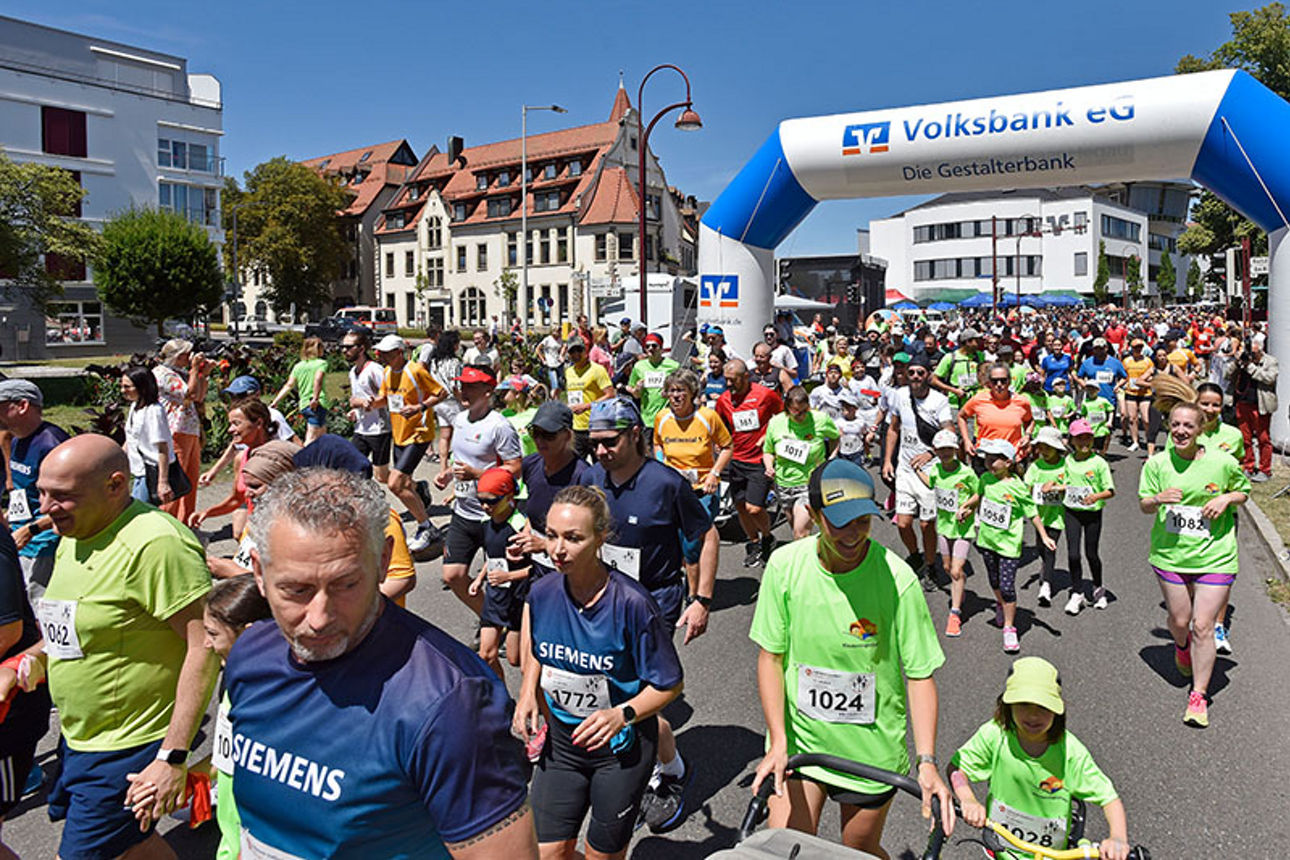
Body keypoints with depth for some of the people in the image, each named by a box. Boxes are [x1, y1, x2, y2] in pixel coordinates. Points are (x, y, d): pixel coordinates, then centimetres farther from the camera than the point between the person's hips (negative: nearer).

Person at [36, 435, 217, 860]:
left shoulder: (154, 543, -25)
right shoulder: (74, 537, 6)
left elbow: (204, 646, -27)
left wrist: (173, 757, -26)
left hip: (129, 750, -9)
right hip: (79, 741, 9)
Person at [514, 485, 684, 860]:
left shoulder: (632, 603, -24)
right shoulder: (542, 593, -10)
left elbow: (669, 684, -15)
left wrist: (624, 714, -28)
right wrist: (529, 694, -5)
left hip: (621, 746, -3)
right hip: (561, 741, 4)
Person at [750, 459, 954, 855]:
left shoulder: (898, 580, -19)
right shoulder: (785, 565, -14)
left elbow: (920, 675, -11)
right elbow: (771, 657, -6)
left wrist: (927, 762, -19)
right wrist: (778, 742, -12)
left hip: (871, 750, -1)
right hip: (798, 738, 1)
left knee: (861, 851, 16)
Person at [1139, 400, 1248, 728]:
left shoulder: (1223, 462, -5)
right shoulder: (1158, 463, -3)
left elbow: (1243, 491, 12)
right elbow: (1144, 505, 1)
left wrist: (1226, 498, -10)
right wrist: (1157, 499, -21)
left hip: (1214, 556, -1)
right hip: (1170, 554, 2)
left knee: (1202, 626, -3)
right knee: (1179, 621, 12)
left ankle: (1199, 695, 10)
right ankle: (1181, 645, 50)